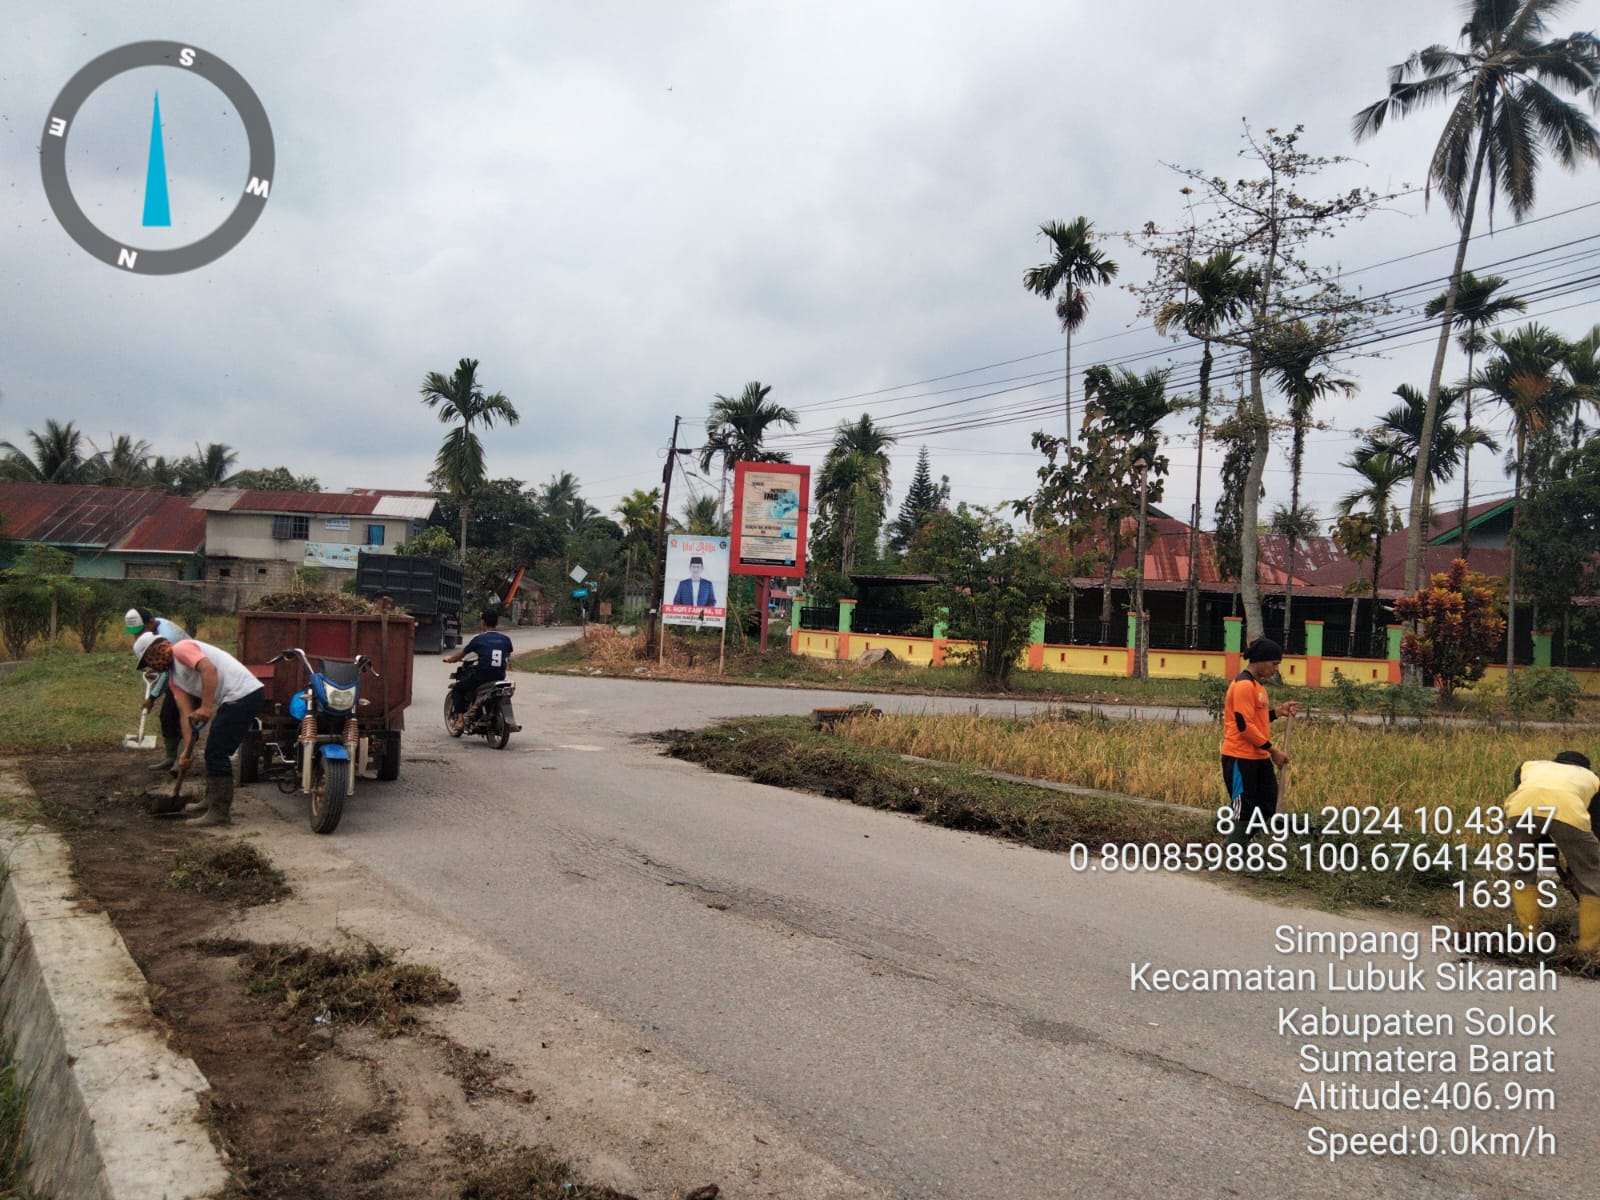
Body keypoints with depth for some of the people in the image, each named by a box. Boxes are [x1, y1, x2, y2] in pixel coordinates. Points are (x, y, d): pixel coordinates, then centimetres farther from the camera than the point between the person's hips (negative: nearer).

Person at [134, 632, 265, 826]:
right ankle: (213, 801, 34)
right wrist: (187, 749, 8)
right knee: (214, 753, 20)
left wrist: (206, 707, -25)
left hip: (244, 693, -10)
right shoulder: (175, 679, 23)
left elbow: (209, 669, -21)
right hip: (235, 700, 10)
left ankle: (220, 813, -2)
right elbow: (186, 714, 16)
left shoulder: (182, 649, -4)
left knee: (217, 754, -7)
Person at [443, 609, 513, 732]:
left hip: (481, 677, -4)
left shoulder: (479, 639, -4)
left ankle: (460, 719, 5)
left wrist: (449, 659, 29)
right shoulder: (506, 640, 5)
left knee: (457, 688, 19)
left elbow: (461, 654, 8)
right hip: (500, 678, 4)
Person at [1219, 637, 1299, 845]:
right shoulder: (1244, 685, -17)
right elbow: (1244, 725, -22)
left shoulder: (1258, 684, 15)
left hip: (1259, 757, 10)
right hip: (1240, 758, -10)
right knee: (1242, 810, -4)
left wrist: (1278, 712, 7)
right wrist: (1273, 750, -17)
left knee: (1267, 806, 13)